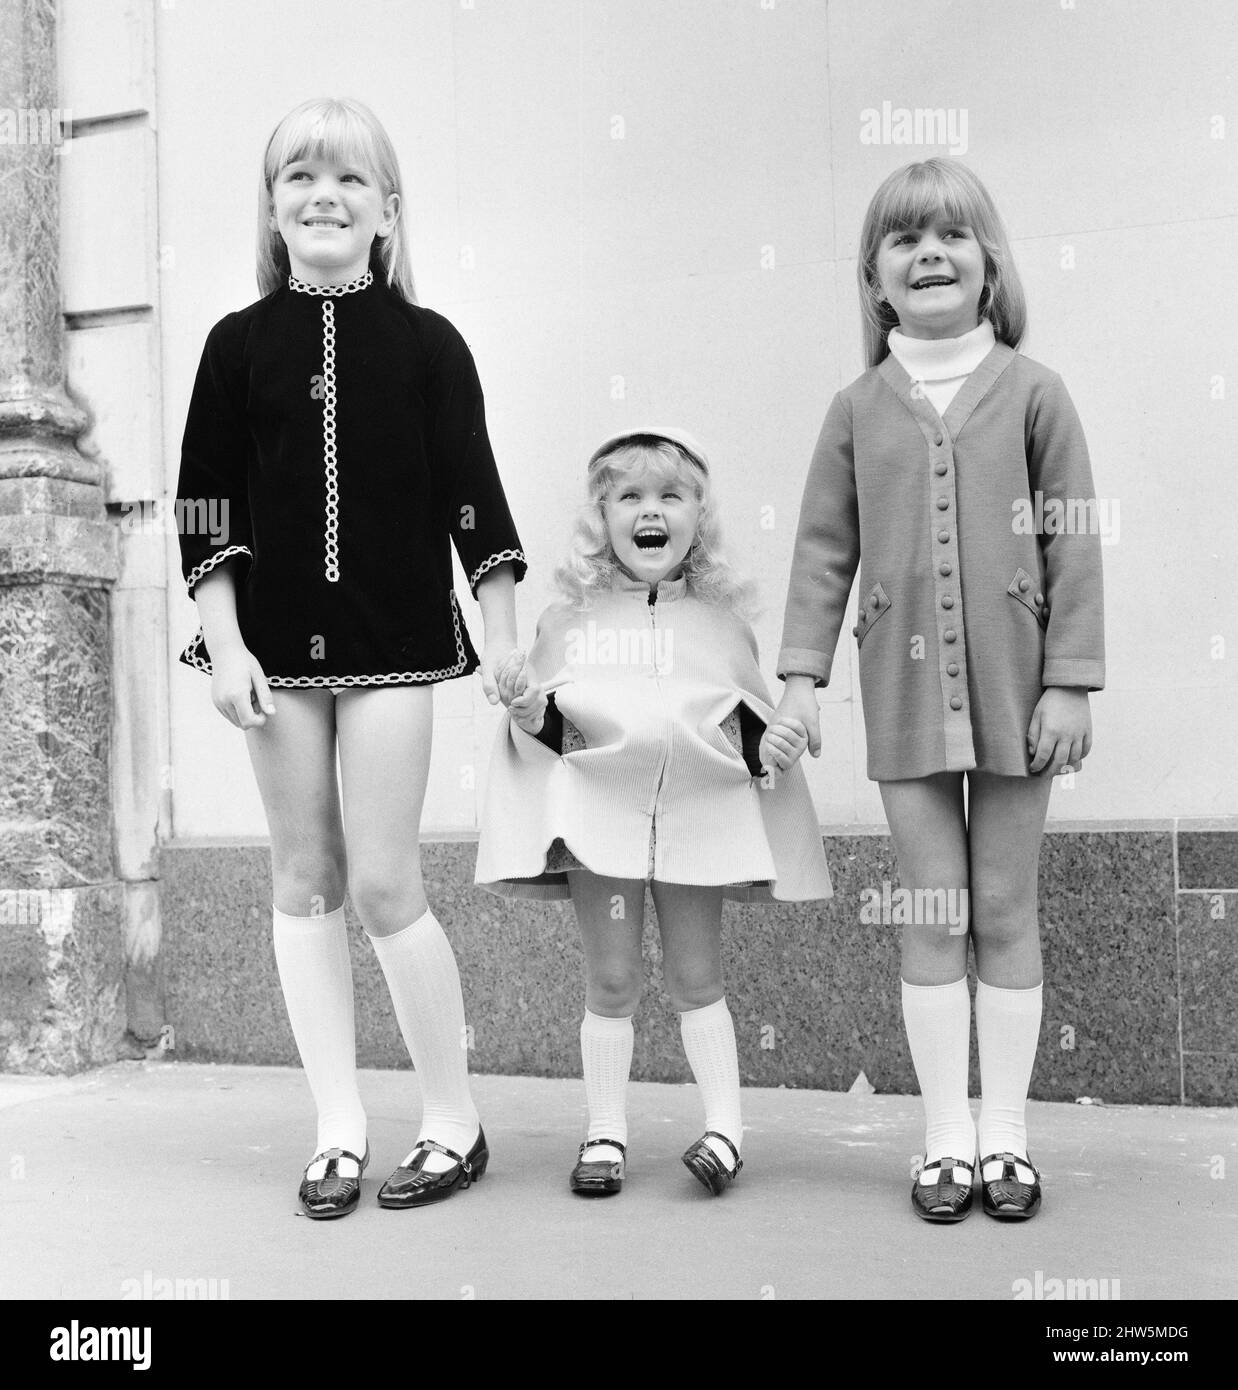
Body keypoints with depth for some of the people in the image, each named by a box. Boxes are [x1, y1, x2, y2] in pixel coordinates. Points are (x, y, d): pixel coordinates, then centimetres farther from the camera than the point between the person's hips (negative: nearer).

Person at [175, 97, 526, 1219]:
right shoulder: (240, 343, 4)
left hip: (396, 638, -2)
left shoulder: (427, 344, 1)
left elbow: (473, 497, 0)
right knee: (304, 881, 6)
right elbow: (206, 504, 3)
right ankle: (341, 1128, 17)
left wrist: (504, 641, -3)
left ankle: (454, 1119, 13)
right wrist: (224, 643, -5)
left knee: (383, 881, -4)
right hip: (276, 641, 3)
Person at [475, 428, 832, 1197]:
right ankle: (606, 1134, 18)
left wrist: (772, 741, -6)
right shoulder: (569, 619, 6)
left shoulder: (722, 622, 8)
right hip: (599, 808, 0)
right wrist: (528, 707, -12)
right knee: (611, 980, 6)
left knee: (696, 976, 7)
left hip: (699, 810, 0)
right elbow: (540, 724, 9)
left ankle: (725, 1127, 17)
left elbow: (748, 723, 14)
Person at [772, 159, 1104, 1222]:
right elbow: (824, 548, 7)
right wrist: (799, 672, -2)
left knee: (1005, 910, 7)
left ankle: (1006, 1134, 19)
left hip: (1012, 685, -1)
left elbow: (1073, 543, -1)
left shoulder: (1032, 392, 2)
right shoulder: (858, 409, 7)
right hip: (905, 690, 1)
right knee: (932, 915, 6)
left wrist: (1070, 682, -6)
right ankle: (947, 1137, 17)